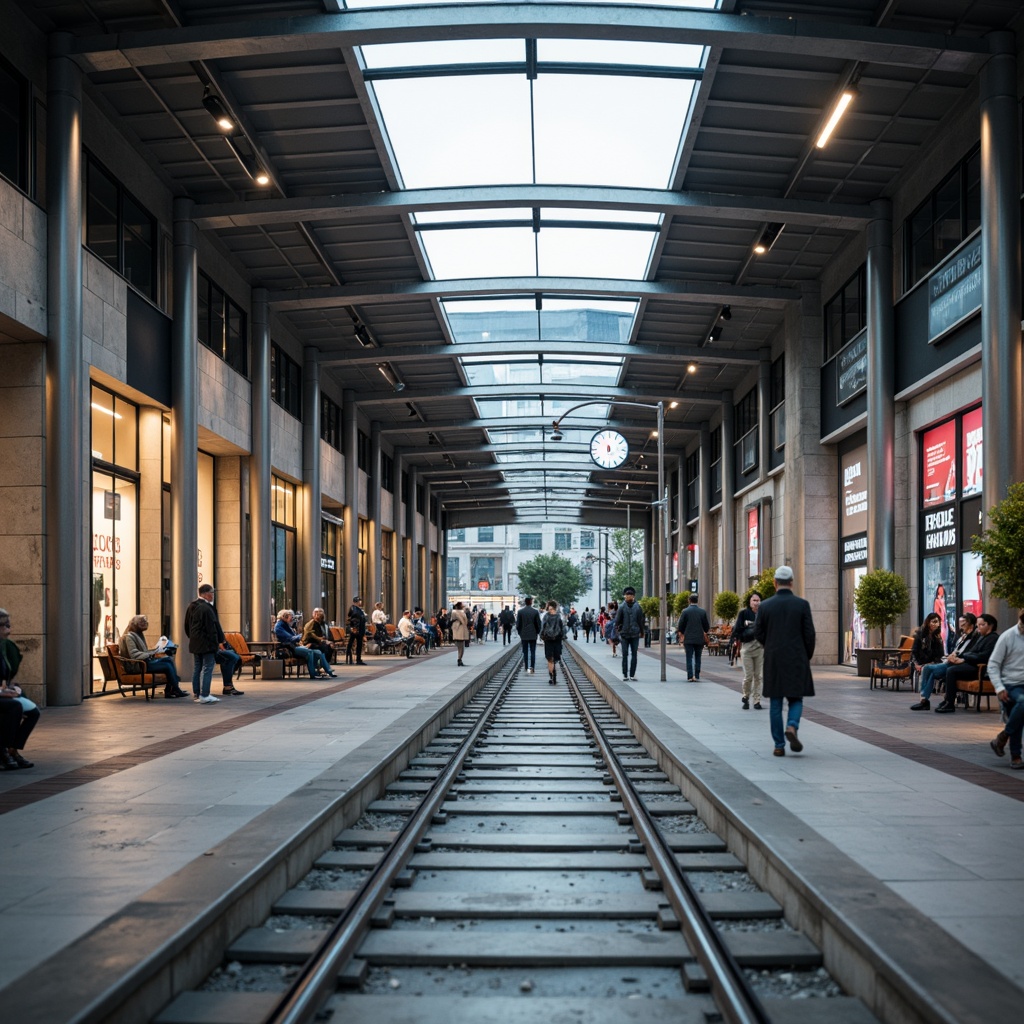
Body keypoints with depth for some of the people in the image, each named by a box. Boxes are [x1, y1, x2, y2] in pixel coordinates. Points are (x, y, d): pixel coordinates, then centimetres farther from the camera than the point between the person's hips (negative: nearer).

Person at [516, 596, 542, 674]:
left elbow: (518, 624, -1)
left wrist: (520, 633, 10)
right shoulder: (535, 611, -6)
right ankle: (532, 668, -4)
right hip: (533, 635, -1)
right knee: (533, 652, 3)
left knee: (525, 652, 8)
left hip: (524, 635, 1)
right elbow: (538, 624, -2)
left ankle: (526, 667, 7)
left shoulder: (520, 611, -5)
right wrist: (537, 632, 11)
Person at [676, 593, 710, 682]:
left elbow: (680, 625, -4)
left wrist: (681, 632, 17)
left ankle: (690, 677, -4)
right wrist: (704, 632, 26)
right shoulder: (702, 611, 0)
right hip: (699, 639, 2)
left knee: (689, 658, 2)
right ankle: (696, 676, 6)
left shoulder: (685, 611, -6)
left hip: (688, 638, -2)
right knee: (697, 658, 9)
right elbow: (707, 626, 5)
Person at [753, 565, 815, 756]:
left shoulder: (765, 606, -2)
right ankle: (792, 727, -17)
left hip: (773, 661, 1)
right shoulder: (802, 604, -4)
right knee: (796, 699, 12)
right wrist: (807, 657, 10)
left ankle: (779, 746, 6)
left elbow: (758, 634, 1)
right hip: (797, 661, -1)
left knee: (775, 703, 8)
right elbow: (809, 634, -5)